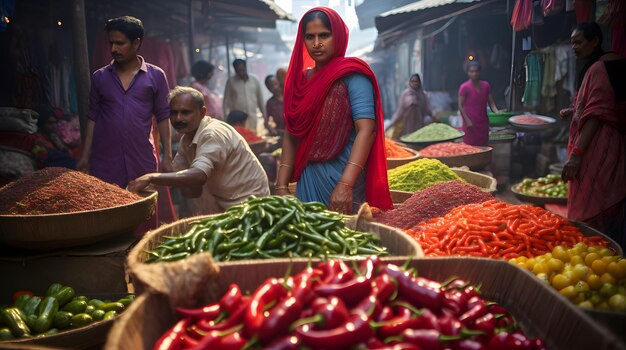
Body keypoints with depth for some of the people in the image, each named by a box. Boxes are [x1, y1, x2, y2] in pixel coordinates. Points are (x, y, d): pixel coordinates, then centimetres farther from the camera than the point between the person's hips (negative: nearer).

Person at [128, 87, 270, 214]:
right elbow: (193, 191, 6)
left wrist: (151, 177, -36)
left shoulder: (213, 134, -21)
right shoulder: (185, 141, 6)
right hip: (226, 205, 8)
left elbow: (199, 176, -37)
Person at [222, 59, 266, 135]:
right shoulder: (231, 81, 1)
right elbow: (226, 100, 1)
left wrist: (265, 116, 12)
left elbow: (260, 99, 13)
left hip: (252, 117, 3)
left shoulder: (255, 80, 9)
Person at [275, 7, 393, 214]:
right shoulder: (299, 79, 9)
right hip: (307, 181, 5)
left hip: (342, 178, -5)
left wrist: (346, 185, -28)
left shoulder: (352, 75, -8)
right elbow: (291, 134, 9)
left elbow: (366, 130, -18)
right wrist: (282, 186, 0)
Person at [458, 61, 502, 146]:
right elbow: (460, 106, -9)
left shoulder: (486, 85, 6)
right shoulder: (464, 87, -8)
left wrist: (497, 111, -12)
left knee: (483, 145, 8)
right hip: (471, 124, -5)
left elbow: (491, 102, 7)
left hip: (483, 123, 5)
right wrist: (467, 121, -17)